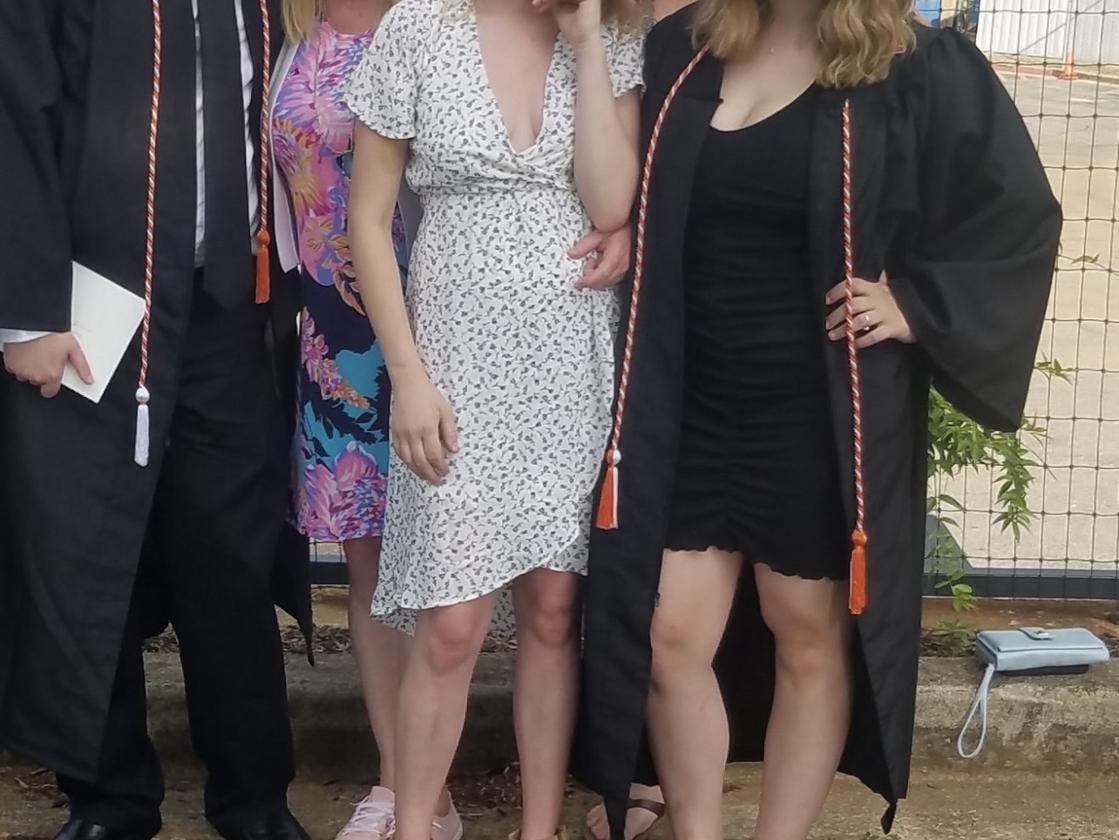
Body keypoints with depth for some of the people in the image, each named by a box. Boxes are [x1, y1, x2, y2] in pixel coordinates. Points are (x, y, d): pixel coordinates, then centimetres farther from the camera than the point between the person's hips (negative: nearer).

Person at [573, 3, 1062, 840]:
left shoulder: (923, 68, -7)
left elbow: (1020, 217, 0)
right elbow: (635, 204, 18)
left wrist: (917, 304, -9)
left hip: (820, 416, -3)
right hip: (688, 407, 3)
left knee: (809, 639, 10)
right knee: (672, 636, 4)